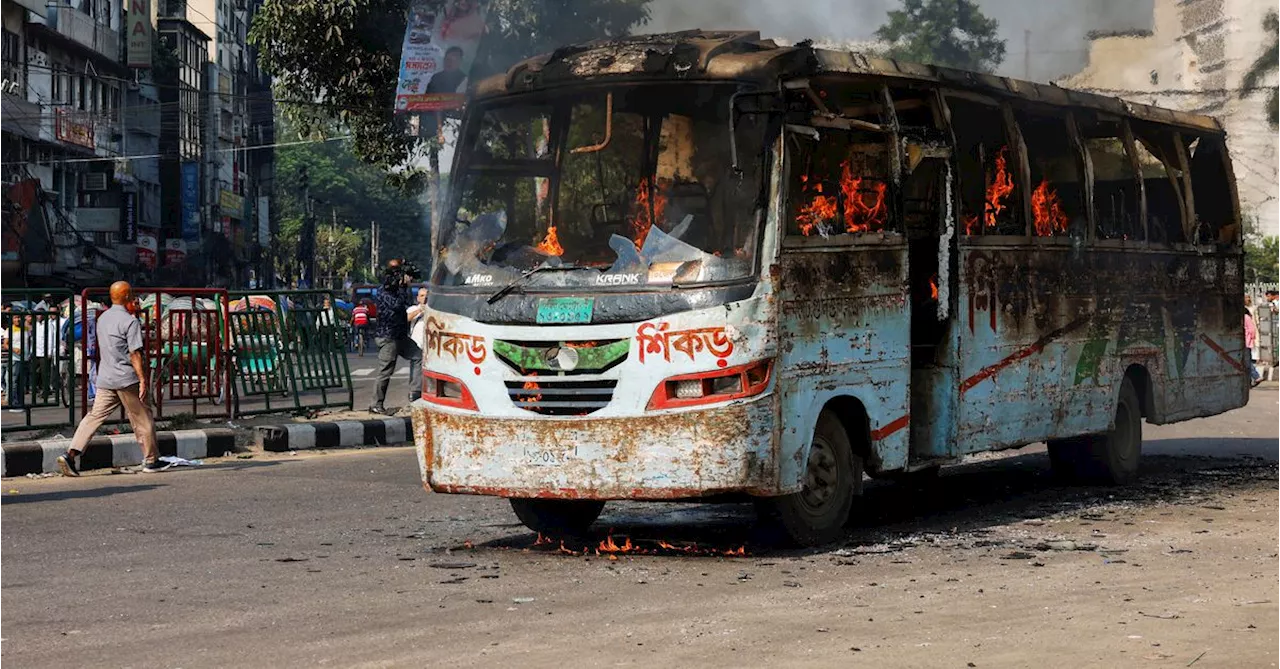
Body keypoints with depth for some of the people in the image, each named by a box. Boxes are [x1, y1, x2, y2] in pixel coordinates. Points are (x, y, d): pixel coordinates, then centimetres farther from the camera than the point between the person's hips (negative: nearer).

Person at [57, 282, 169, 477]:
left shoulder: (103, 318, 13)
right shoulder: (130, 321, -11)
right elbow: (134, 353, -16)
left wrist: (131, 311, 26)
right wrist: (142, 380, -16)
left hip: (105, 378, 7)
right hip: (127, 379, -7)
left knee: (95, 416, 3)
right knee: (143, 419, 5)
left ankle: (71, 454, -11)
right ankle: (151, 461, 13)